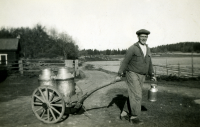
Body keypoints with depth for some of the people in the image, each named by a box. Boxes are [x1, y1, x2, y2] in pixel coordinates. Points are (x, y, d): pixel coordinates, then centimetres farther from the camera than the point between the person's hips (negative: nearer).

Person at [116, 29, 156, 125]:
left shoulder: (147, 49, 9)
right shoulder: (132, 48, -13)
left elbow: (149, 63, 18)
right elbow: (125, 62, -11)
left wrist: (152, 75, 20)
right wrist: (119, 75, -11)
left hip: (141, 76, 7)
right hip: (132, 75, -7)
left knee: (133, 95, 9)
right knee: (136, 96, -11)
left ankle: (125, 114, 20)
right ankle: (134, 117, 1)